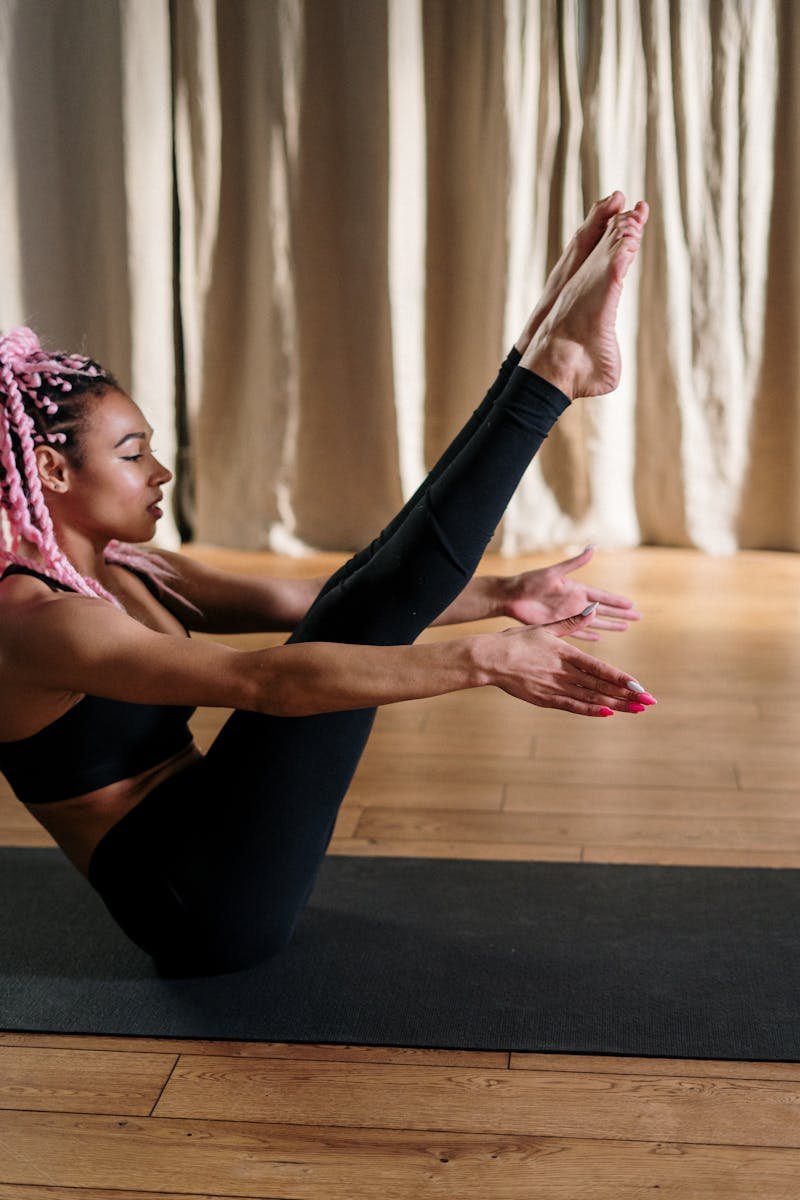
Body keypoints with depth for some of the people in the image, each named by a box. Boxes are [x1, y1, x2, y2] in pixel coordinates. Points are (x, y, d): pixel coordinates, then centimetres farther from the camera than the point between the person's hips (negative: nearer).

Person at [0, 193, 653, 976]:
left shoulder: (125, 575, 10)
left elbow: (302, 602, 5)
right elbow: (264, 680, -32)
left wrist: (501, 597, -3)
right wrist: (480, 659, -35)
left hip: (223, 875, 9)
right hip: (196, 904, -9)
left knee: (365, 600, -4)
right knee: (360, 618, -20)